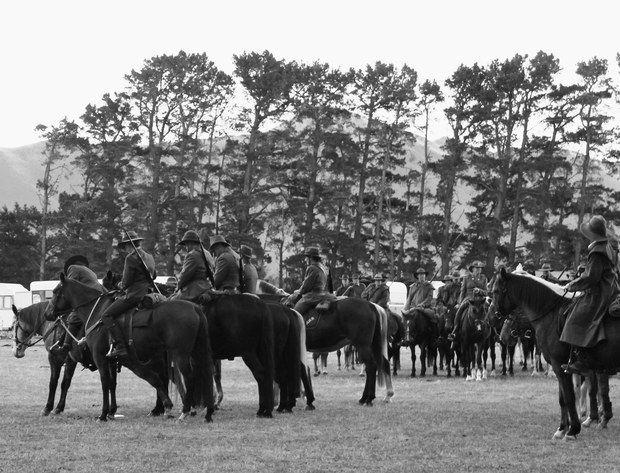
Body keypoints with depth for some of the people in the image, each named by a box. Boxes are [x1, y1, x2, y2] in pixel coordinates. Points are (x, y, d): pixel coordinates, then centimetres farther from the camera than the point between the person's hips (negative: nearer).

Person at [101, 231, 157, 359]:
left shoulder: (131, 258, -12)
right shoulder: (149, 258, 16)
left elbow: (127, 281, -13)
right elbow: (154, 275, 30)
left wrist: (121, 285, 7)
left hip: (134, 295, -10)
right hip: (148, 293, 10)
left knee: (107, 315, -11)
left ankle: (120, 347, -23)